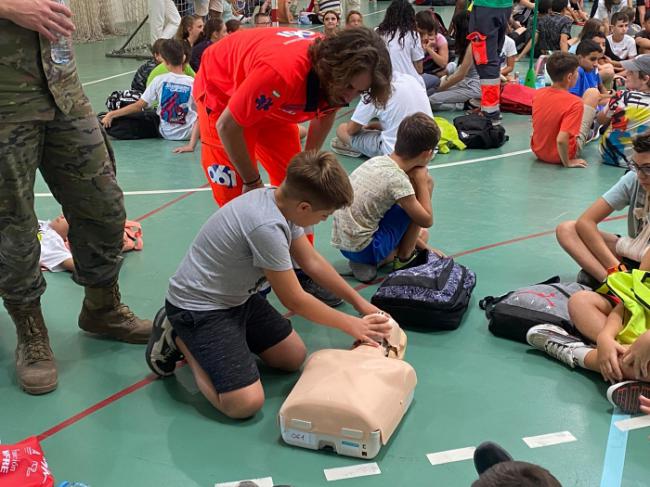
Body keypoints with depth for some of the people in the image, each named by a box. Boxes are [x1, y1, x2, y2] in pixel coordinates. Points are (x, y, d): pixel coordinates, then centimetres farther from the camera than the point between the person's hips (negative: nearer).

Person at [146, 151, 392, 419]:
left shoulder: (283, 200, -6)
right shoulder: (267, 227, -32)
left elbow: (313, 262, 8)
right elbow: (294, 300, -19)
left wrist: (360, 303, 11)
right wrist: (351, 325, -6)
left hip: (237, 297, 10)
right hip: (198, 307, -9)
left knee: (294, 357, 12)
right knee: (245, 403, -18)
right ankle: (180, 340, 3)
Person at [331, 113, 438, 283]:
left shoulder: (377, 161, 3)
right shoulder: (398, 180, -20)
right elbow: (427, 220, -10)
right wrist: (421, 181, -2)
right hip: (364, 249, -8)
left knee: (422, 234, 28)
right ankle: (404, 257, 7)